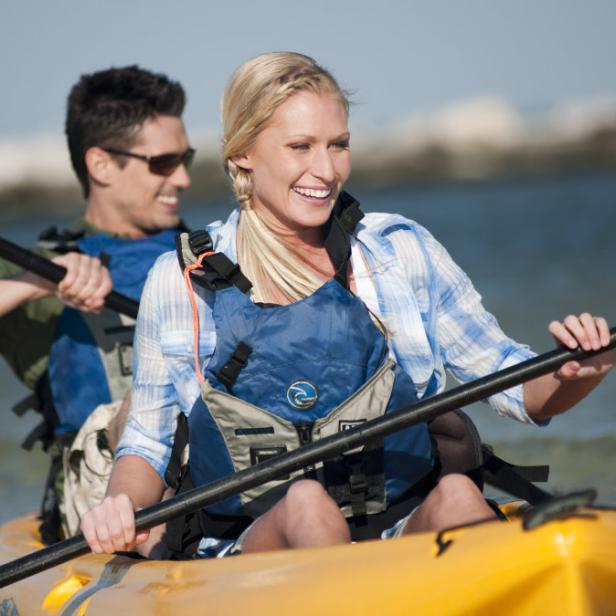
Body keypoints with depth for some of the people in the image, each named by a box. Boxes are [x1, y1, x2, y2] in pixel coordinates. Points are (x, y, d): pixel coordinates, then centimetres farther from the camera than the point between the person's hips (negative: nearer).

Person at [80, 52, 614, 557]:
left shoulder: (403, 251, 10)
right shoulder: (182, 281, 7)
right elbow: (147, 442, 12)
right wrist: (121, 506, -10)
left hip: (407, 537, 1)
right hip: (250, 551, -1)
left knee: (456, 495, -32)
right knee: (305, 503, -34)